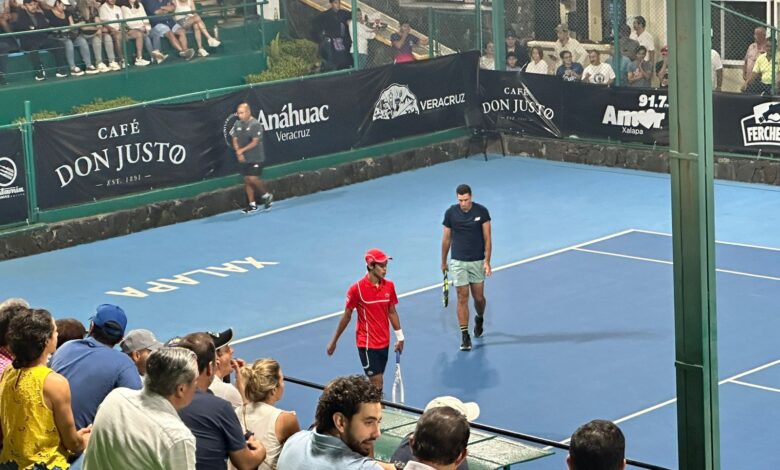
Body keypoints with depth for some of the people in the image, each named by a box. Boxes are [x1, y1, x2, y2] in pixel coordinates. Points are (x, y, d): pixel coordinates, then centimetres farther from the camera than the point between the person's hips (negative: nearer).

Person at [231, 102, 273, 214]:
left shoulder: (255, 124, -13)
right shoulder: (237, 124, 6)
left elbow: (255, 142, -17)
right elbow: (235, 141, 7)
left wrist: (242, 150, -20)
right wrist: (238, 153, -10)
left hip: (256, 158, -6)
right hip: (244, 158, 6)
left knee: (253, 179, -14)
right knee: (247, 180, 7)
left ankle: (267, 195, 11)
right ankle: (252, 204, 15)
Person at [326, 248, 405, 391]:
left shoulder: (389, 286, 0)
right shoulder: (357, 289, -15)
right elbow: (346, 316, -5)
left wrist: (399, 337, 12)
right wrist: (334, 341, 1)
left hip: (384, 342, 5)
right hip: (367, 344, -5)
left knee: (377, 381, 13)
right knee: (377, 382, -8)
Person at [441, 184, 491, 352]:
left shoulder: (482, 211, -7)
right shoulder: (451, 213, -5)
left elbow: (487, 238, -4)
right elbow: (446, 239, 6)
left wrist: (487, 261, -12)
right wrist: (443, 262, 12)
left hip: (477, 262, 0)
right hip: (458, 262, 0)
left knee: (479, 297, 8)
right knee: (462, 298, -4)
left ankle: (479, 319, 40)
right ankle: (464, 335, 0)